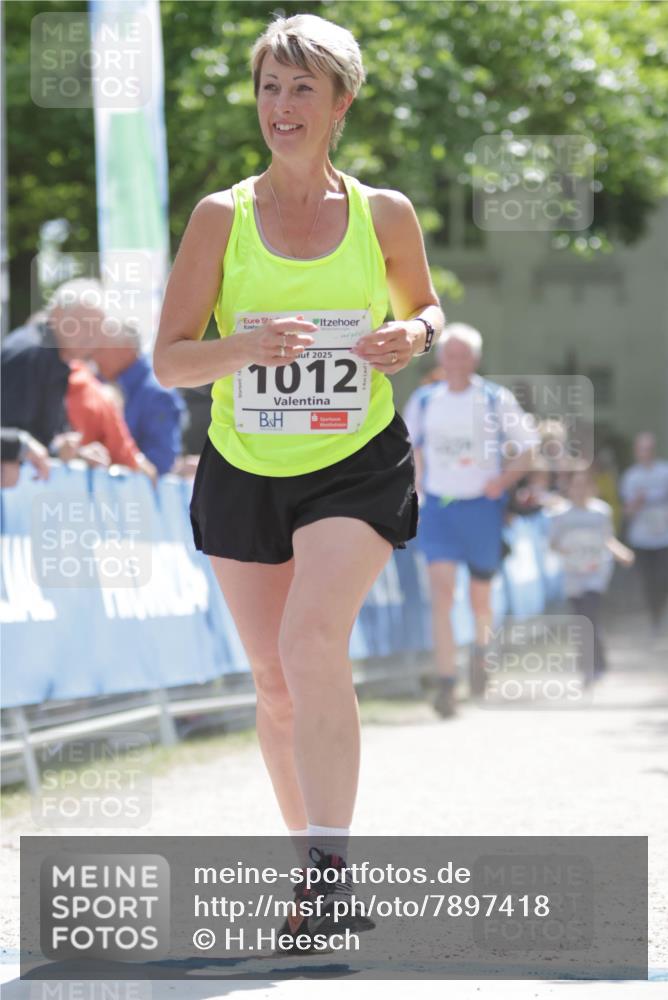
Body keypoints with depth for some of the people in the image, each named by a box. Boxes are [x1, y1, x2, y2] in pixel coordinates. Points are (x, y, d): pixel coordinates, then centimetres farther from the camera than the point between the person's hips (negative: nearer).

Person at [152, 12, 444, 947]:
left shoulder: (385, 213, 0)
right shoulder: (221, 217, -2)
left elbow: (424, 305, 19)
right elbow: (169, 360, -4)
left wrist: (413, 336, -6)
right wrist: (248, 345, -23)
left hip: (358, 465, -2)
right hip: (243, 474, 2)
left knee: (313, 637, -24)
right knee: (275, 682, 8)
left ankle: (332, 862, -23)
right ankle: (312, 856, 27)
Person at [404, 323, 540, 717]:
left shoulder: (497, 400, -4)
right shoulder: (424, 401, 4)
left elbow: (529, 446, 2)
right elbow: (408, 444, 20)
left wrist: (504, 480, -13)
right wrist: (417, 484, 9)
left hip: (483, 508, -1)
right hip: (437, 507, 1)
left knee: (480, 595, 11)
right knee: (442, 589, -15)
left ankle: (482, 646, 45)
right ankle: (446, 682, -20)